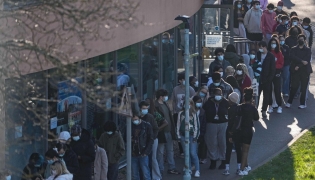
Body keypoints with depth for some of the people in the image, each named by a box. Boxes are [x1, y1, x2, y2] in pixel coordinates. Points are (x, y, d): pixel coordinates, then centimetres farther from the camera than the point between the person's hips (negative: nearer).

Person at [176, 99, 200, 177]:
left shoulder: (194, 114, -1)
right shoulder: (181, 114, 6)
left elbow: (197, 126, 0)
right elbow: (178, 125, 10)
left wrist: (195, 136, -4)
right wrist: (178, 136, 6)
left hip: (191, 135, -3)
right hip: (183, 136, 3)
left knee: (193, 153, -9)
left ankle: (197, 170, -3)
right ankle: (189, 169, 16)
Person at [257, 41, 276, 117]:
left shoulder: (271, 56, -6)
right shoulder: (258, 54, 3)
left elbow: (273, 69, -5)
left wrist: (269, 79, -11)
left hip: (267, 80, -2)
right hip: (258, 79, 2)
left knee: (266, 96, 5)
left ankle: (264, 111, 15)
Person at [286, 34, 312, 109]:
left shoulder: (308, 50, 8)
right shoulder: (293, 49, 11)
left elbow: (307, 60, -5)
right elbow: (292, 57, -8)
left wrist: (299, 66, -14)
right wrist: (302, 61, -18)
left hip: (305, 71, 0)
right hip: (295, 70, 0)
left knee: (304, 88, 0)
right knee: (294, 87, -4)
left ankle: (302, 103, 6)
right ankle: (289, 102, 3)